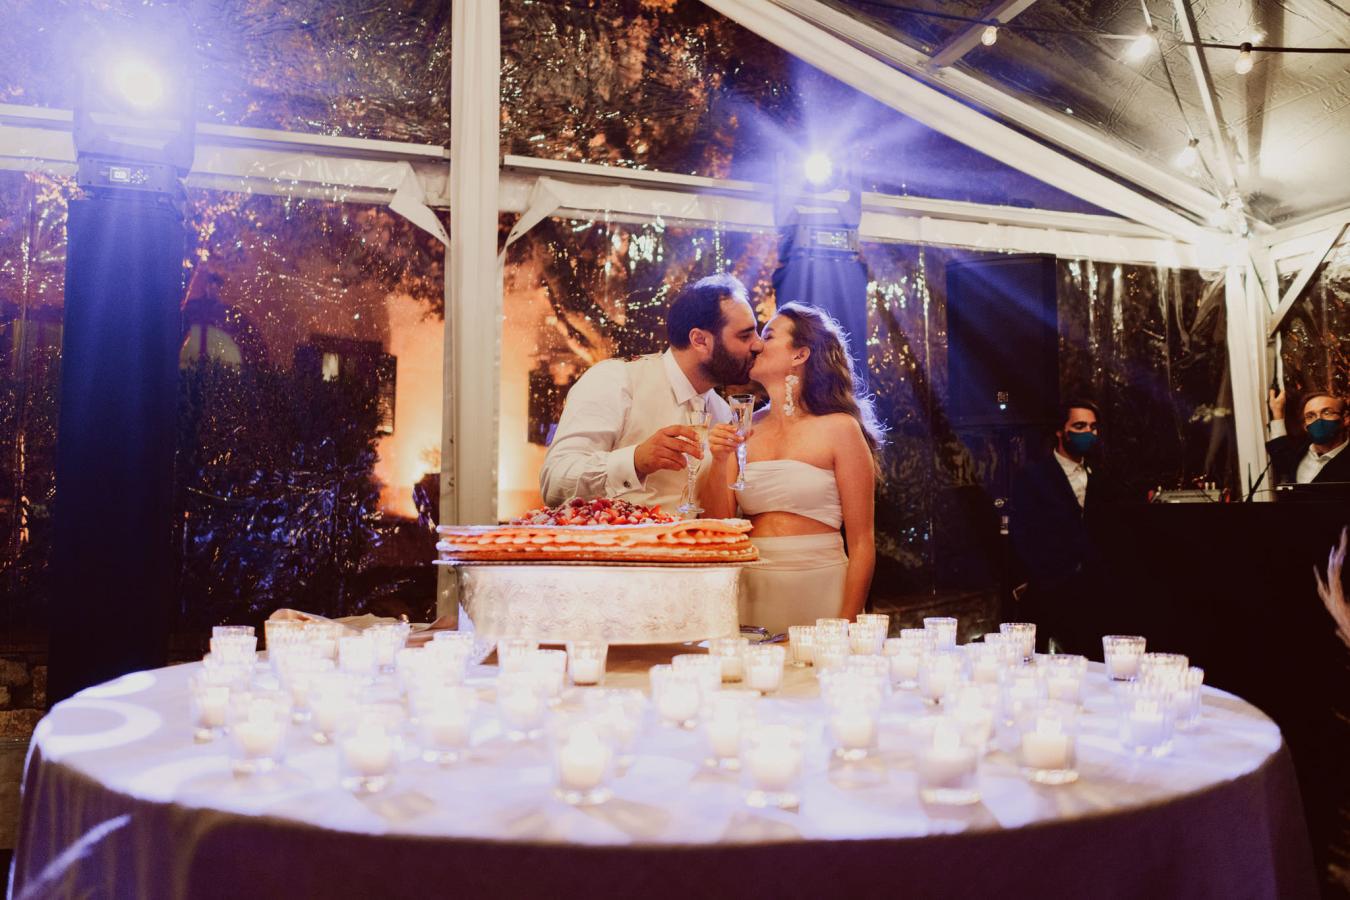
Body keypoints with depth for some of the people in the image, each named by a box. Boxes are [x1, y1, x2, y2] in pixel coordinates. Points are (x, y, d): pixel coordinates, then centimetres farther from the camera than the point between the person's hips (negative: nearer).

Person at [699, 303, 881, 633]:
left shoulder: (839, 428, -6)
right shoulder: (747, 430, 5)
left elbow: (862, 543, -6)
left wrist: (846, 627, -12)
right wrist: (719, 463, -11)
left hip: (817, 590, -3)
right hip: (751, 589, 4)